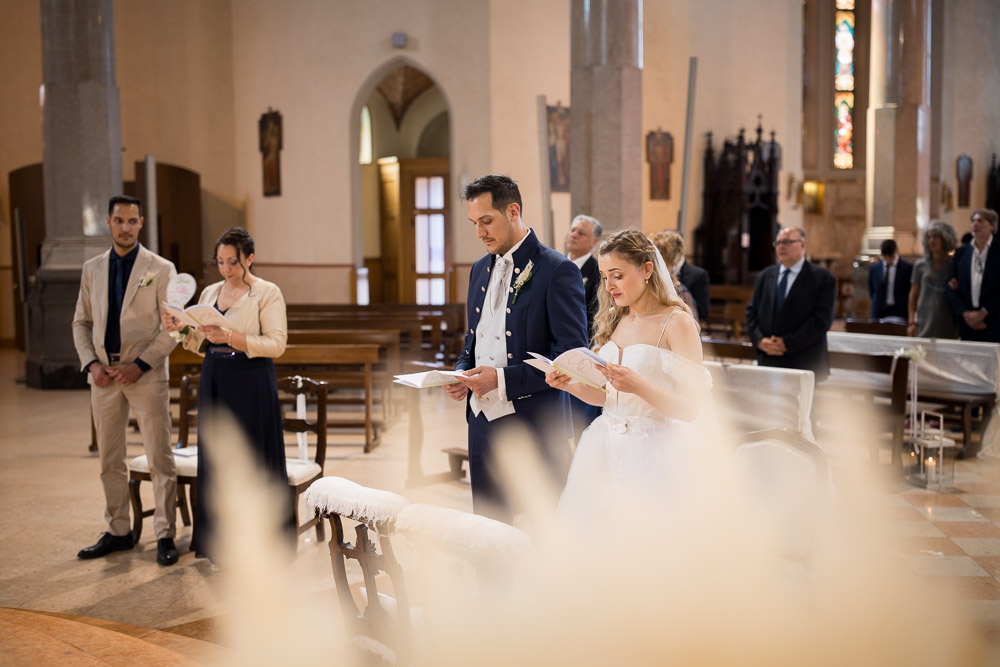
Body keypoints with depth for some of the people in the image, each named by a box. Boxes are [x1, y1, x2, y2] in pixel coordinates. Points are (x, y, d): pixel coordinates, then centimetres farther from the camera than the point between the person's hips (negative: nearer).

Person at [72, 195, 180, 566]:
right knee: (109, 461, 11)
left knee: (159, 459, -2)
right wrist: (91, 364, -3)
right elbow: (81, 322, 13)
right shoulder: (92, 269, 11)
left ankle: (165, 536, 7)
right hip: (103, 374, 4)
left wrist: (140, 365, -14)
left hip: (146, 373, -4)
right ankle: (118, 532, 23)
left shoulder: (161, 269, -2)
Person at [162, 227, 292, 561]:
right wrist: (183, 329, -3)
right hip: (214, 382, 6)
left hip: (251, 385, -6)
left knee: (252, 459, -2)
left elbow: (276, 344, -14)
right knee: (216, 459, 7)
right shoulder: (209, 293, 14)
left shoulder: (268, 293, -4)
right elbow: (201, 345, 17)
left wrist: (231, 337, -23)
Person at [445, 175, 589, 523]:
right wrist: (460, 374, 3)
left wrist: (503, 379, -20)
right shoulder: (480, 269, 14)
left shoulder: (558, 270, -10)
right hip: (482, 422, 7)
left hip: (535, 428, -7)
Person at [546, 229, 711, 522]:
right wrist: (572, 385, -2)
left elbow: (692, 409, -14)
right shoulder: (615, 321, 12)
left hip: (652, 453, -6)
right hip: (605, 450, 6)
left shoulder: (677, 322, -8)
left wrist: (639, 386, -27)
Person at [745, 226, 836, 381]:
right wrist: (760, 340, -5)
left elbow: (821, 320, -10)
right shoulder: (765, 275, 14)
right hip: (767, 362, 4)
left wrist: (787, 343, -14)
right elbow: (751, 312, 12)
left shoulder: (823, 278, -2)